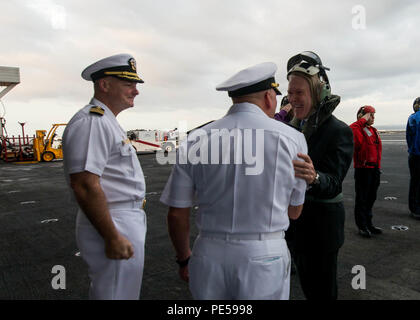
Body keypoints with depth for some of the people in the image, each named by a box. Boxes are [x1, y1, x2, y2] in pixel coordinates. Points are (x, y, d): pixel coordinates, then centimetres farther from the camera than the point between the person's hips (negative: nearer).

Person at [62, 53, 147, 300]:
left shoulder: (108, 122, 15)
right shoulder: (92, 122, -19)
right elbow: (84, 185, -26)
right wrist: (112, 237, -24)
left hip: (126, 222, 11)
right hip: (115, 227, -11)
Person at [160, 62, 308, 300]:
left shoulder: (196, 140, -4)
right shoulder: (291, 138, -6)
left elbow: (177, 214, -1)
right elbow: (294, 212, 4)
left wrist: (184, 259, 15)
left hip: (209, 255, 2)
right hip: (265, 257, -1)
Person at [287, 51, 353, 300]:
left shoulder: (339, 131, -18)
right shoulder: (293, 127, 2)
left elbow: (333, 183, -26)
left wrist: (314, 177, -45)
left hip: (322, 221, -6)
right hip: (295, 216, 7)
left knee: (323, 288, 11)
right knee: (306, 280, 24)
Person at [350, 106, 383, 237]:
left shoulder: (373, 131, 15)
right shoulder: (357, 130, -11)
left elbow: (377, 150, 20)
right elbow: (351, 129, -38)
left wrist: (378, 167, 16)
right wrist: (363, 120, -24)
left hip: (374, 170, 8)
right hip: (362, 170, -8)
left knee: (371, 198, 17)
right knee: (362, 199, 2)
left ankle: (368, 224, 30)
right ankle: (362, 226, 13)